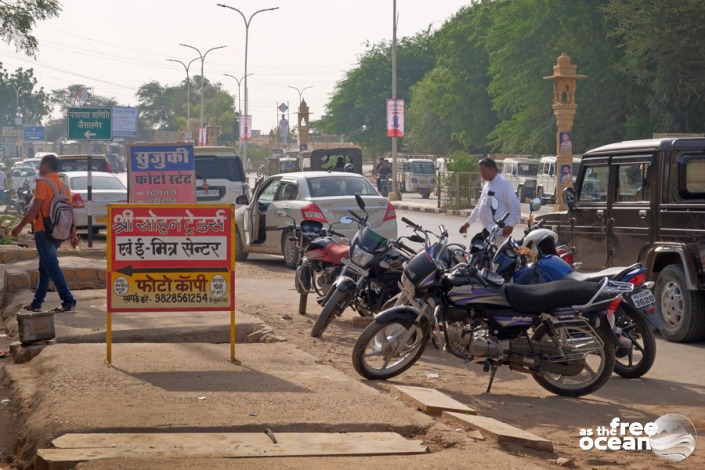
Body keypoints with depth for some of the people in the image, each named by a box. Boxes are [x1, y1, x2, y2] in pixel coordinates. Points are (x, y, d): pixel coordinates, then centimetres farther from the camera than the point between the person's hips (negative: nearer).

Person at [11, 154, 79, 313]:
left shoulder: (43, 183, -11)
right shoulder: (63, 185, 13)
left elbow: (35, 208, -18)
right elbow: (70, 211, 11)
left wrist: (20, 227, -15)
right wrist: (73, 233, 12)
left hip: (44, 232, -8)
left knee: (51, 267, -8)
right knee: (45, 267, 15)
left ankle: (68, 302, -14)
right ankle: (36, 303, 20)